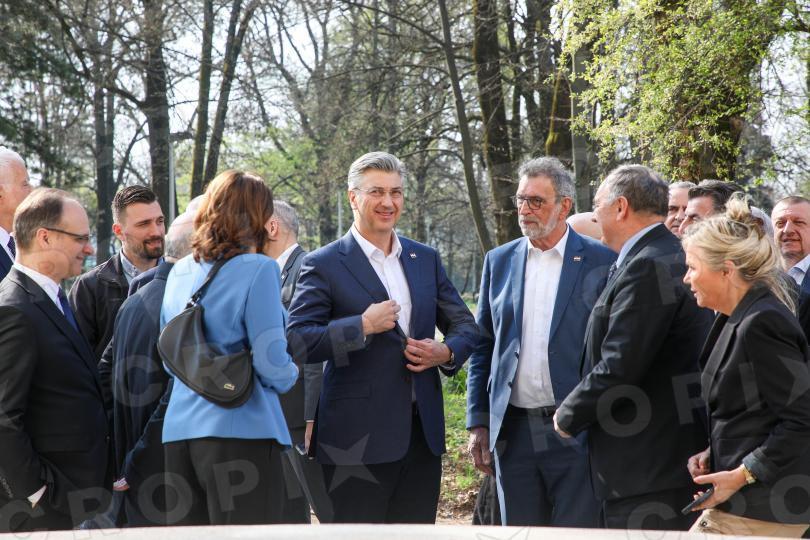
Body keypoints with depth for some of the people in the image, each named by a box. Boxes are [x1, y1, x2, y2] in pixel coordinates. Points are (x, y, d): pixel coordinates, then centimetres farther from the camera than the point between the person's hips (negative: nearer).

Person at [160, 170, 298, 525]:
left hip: (178, 429, 6)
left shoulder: (178, 272, 12)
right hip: (239, 430, -6)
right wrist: (289, 377, 10)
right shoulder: (257, 269, -8)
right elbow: (271, 363, -11)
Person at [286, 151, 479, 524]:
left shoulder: (426, 260, 13)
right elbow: (297, 341, -12)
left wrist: (446, 352, -4)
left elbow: (465, 325, 18)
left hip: (422, 434, 5)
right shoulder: (324, 265, -4)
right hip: (357, 438, -5)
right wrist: (363, 326, -19)